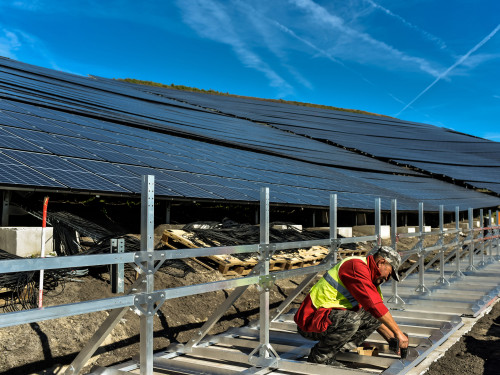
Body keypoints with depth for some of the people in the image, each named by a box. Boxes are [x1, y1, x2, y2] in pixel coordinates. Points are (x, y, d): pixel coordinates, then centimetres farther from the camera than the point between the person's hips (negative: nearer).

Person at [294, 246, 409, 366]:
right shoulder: (356, 266, -18)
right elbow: (374, 304, -25)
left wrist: (392, 339, 17)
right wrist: (398, 333, -17)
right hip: (310, 321, -10)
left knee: (374, 316, 3)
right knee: (351, 320, -34)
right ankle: (319, 357, -10)